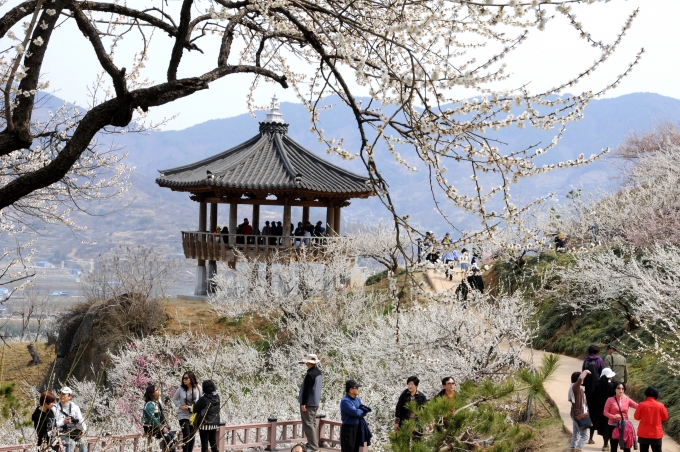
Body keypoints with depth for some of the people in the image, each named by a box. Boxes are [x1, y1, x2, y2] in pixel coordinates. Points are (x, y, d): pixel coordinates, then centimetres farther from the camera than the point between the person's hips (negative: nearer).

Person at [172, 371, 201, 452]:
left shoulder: (197, 388, -6)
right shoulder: (181, 388, -8)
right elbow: (174, 399, 4)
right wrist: (180, 406, -11)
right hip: (183, 415, -2)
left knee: (192, 436, 11)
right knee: (186, 436, -10)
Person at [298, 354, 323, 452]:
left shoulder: (310, 375, -22)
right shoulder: (318, 372, 7)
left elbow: (306, 390, -22)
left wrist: (303, 403, -19)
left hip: (308, 403, -10)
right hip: (315, 402, 10)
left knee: (308, 424, -6)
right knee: (313, 423, 18)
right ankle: (313, 443, 25)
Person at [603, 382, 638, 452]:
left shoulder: (627, 400, 1)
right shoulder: (610, 400, -4)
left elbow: (638, 406, -10)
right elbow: (605, 412, -4)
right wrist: (613, 416, -21)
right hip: (613, 426, -2)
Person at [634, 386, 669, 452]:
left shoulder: (642, 405, -10)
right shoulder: (660, 405, -9)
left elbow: (636, 417, 1)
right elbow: (665, 418, 3)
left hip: (643, 434, 0)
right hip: (656, 434, 0)